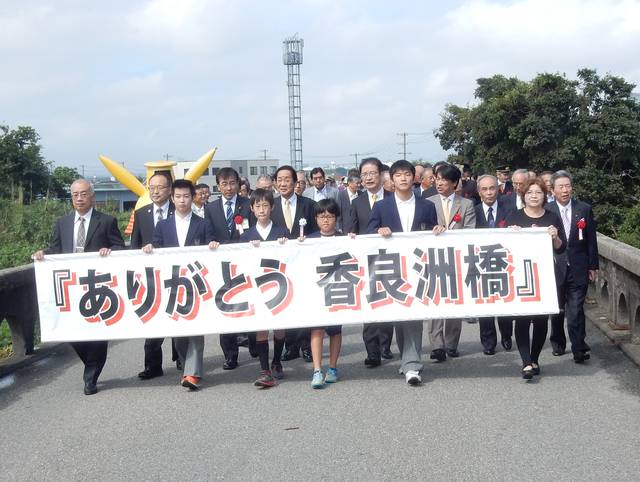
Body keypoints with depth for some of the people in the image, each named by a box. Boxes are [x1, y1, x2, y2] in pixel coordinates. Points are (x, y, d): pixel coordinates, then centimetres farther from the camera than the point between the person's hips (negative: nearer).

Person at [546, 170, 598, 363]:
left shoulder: (584, 209, 2)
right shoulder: (546, 211, -3)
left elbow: (591, 240, 5)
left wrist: (593, 266, 4)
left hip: (578, 268, 0)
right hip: (555, 267, 0)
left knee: (576, 309, -6)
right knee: (556, 309, 13)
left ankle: (579, 348, -3)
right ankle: (558, 342, 29)